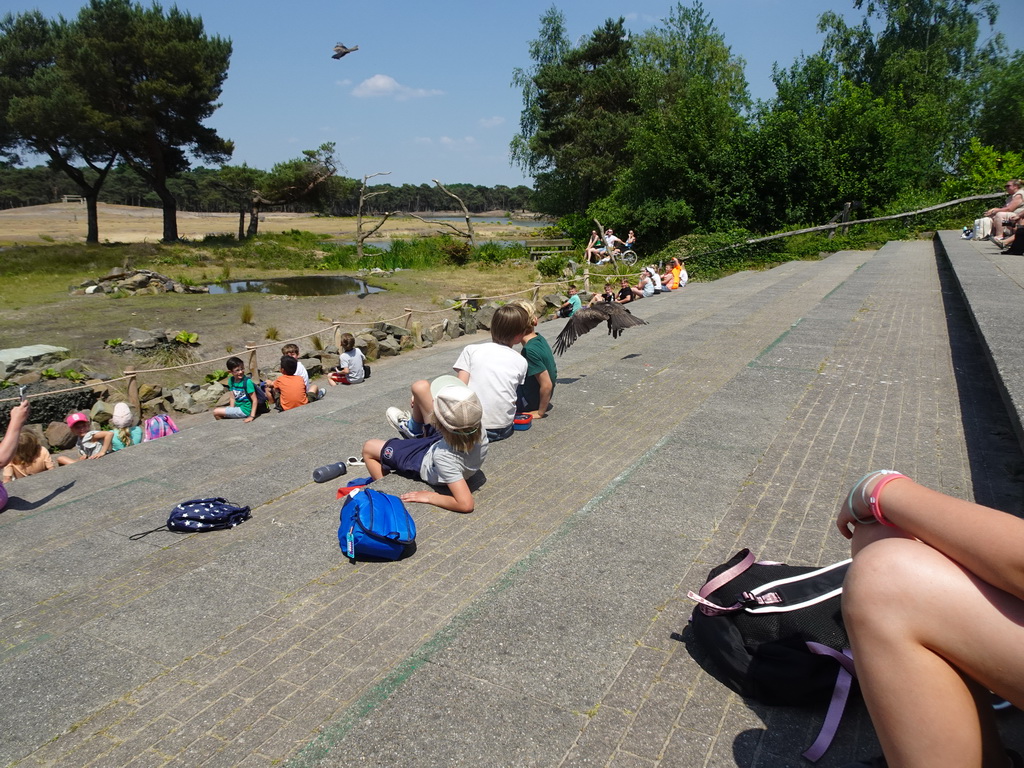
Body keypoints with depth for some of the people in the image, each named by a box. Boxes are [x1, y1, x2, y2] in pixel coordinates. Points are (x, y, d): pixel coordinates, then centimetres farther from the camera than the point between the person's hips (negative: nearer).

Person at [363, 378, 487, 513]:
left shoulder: (445, 456, -49)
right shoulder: (478, 424, -33)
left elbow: (466, 504, -47)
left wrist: (430, 497, -32)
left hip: (425, 463, -5)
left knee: (368, 448, 15)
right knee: (420, 386, 12)